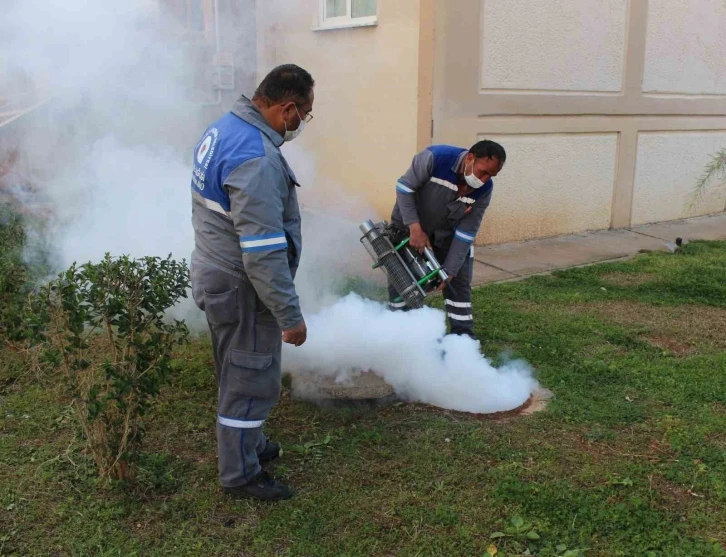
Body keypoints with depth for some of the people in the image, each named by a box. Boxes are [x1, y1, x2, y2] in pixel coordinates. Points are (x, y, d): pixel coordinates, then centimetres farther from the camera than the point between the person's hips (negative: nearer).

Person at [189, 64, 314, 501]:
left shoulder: (223, 129, 5)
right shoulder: (257, 160, -28)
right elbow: (264, 253, -30)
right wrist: (290, 315, -22)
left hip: (217, 276, 10)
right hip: (242, 290, -10)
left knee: (240, 374, 24)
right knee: (251, 381, 6)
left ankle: (250, 444, 44)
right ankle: (240, 474, 24)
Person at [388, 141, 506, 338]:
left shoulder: (484, 190, -22)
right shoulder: (435, 157, -34)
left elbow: (466, 232, -18)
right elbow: (404, 188, -24)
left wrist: (449, 270, -21)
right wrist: (415, 227, -31)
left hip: (446, 232, 3)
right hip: (408, 225, -2)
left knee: (459, 281, 0)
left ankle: (463, 335, 11)